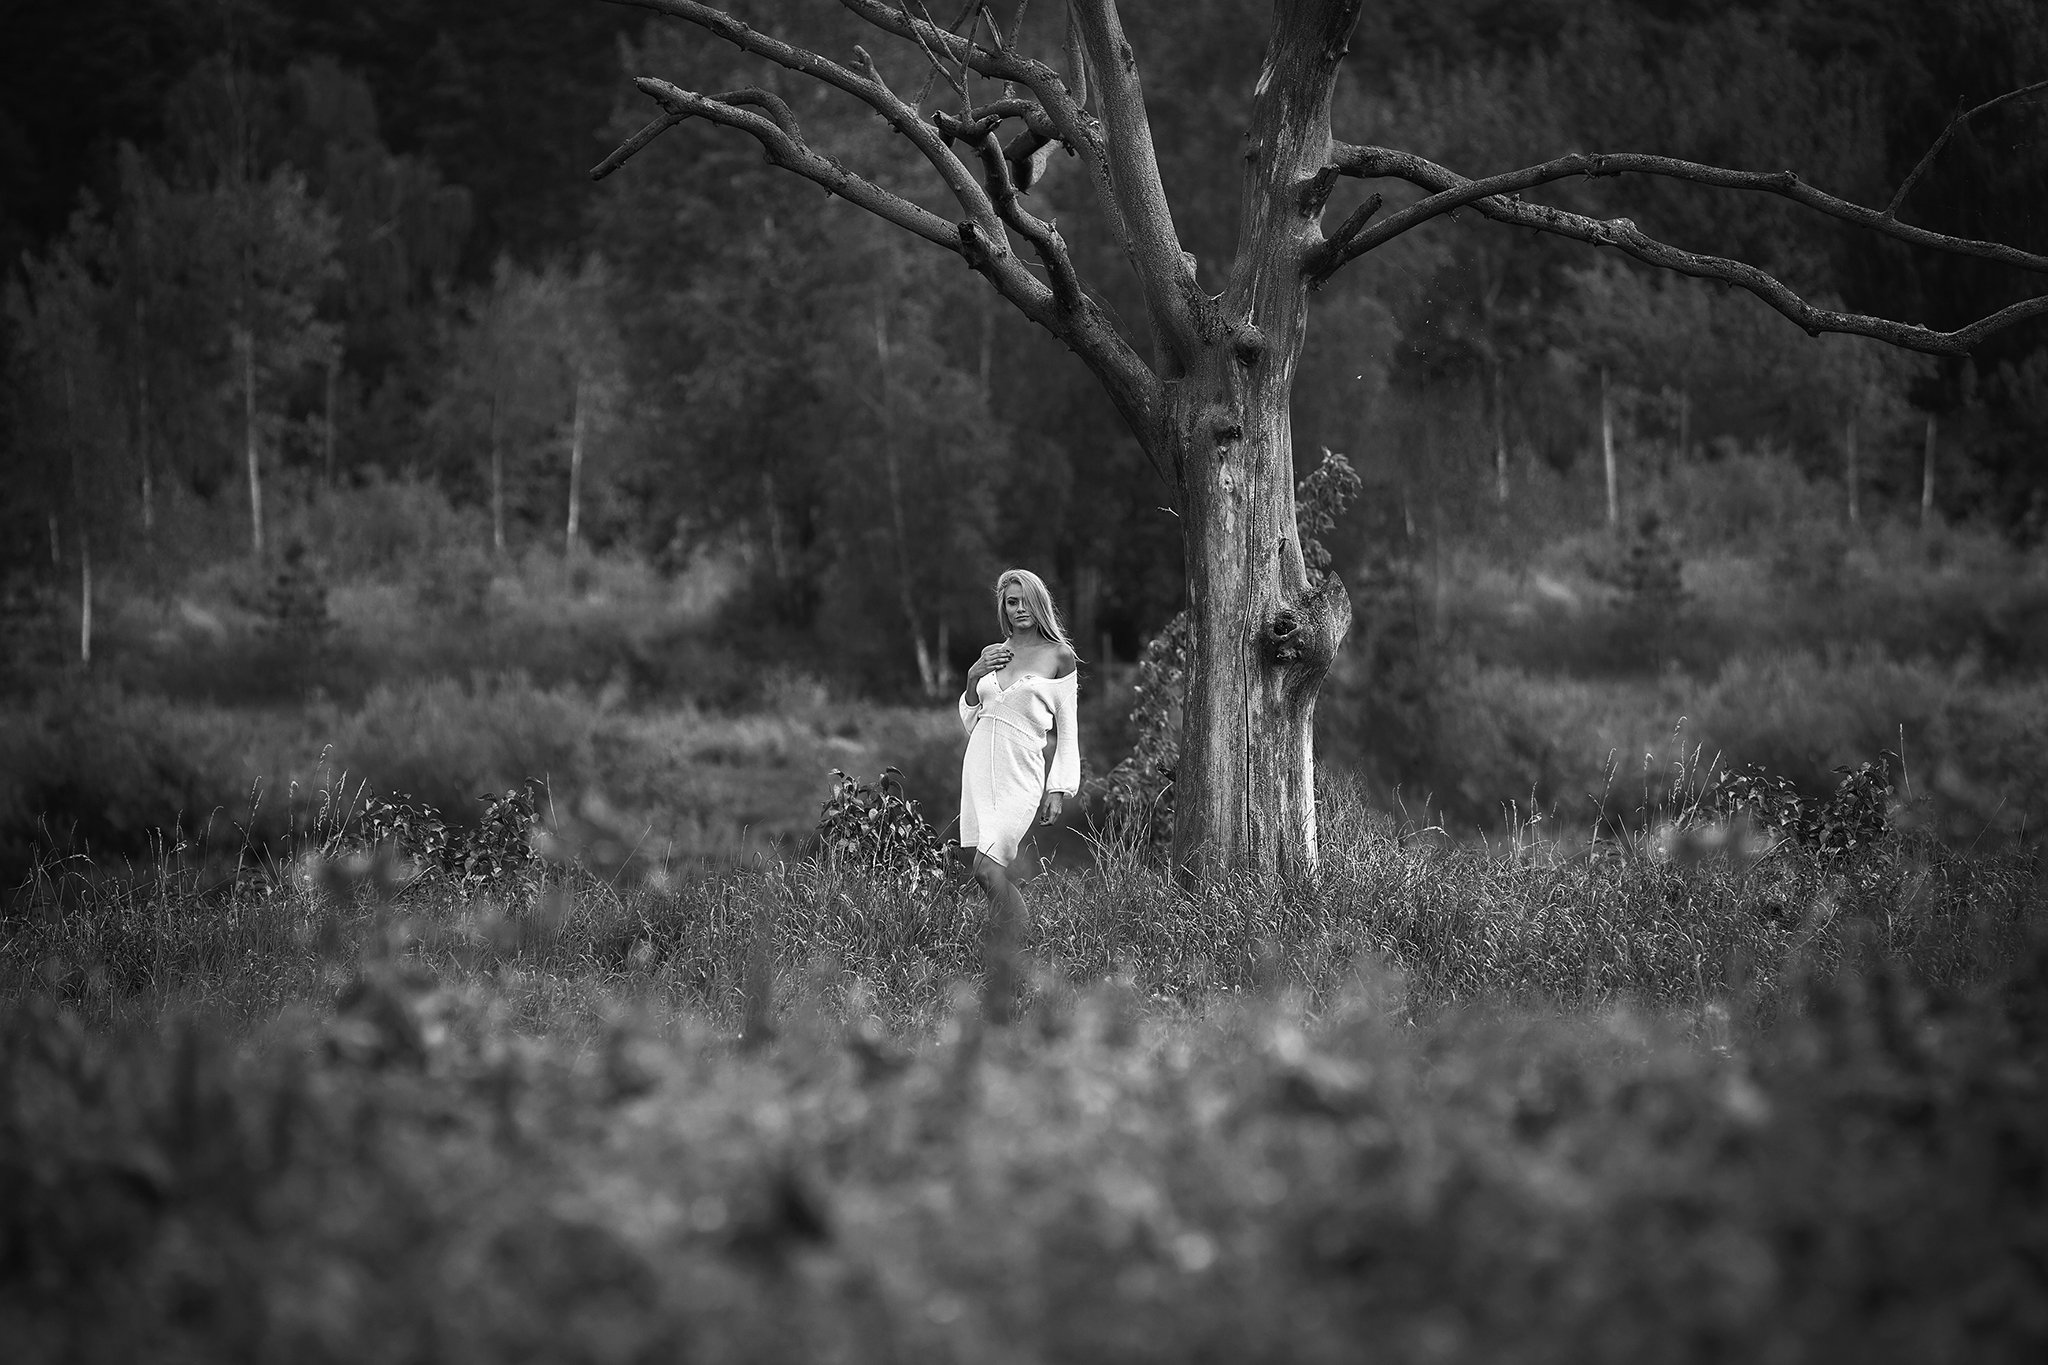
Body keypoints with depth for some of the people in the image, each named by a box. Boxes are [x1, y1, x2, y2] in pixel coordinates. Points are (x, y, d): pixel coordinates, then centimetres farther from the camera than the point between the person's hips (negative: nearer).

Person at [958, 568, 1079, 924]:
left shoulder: (1059, 656, 1)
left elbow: (1067, 730, 2)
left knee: (987, 870, -17)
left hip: (1021, 773, -5)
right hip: (980, 765, 5)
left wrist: (1058, 790, -4)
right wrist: (973, 678, 2)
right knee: (995, 874, 2)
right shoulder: (991, 654, 12)